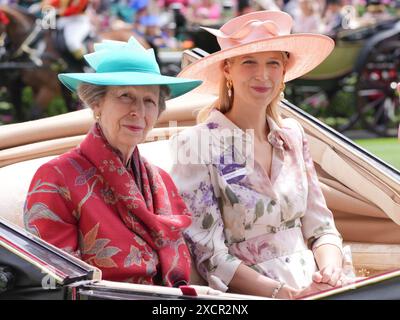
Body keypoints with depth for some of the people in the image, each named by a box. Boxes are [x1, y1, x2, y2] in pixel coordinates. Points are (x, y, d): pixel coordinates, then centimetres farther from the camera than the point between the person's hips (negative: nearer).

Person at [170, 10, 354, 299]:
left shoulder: (293, 135, 10)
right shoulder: (196, 145, -6)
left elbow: (320, 228, 13)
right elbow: (209, 256, -8)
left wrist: (331, 272, -8)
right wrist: (283, 292, -19)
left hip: (313, 287, 5)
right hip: (251, 297, -5)